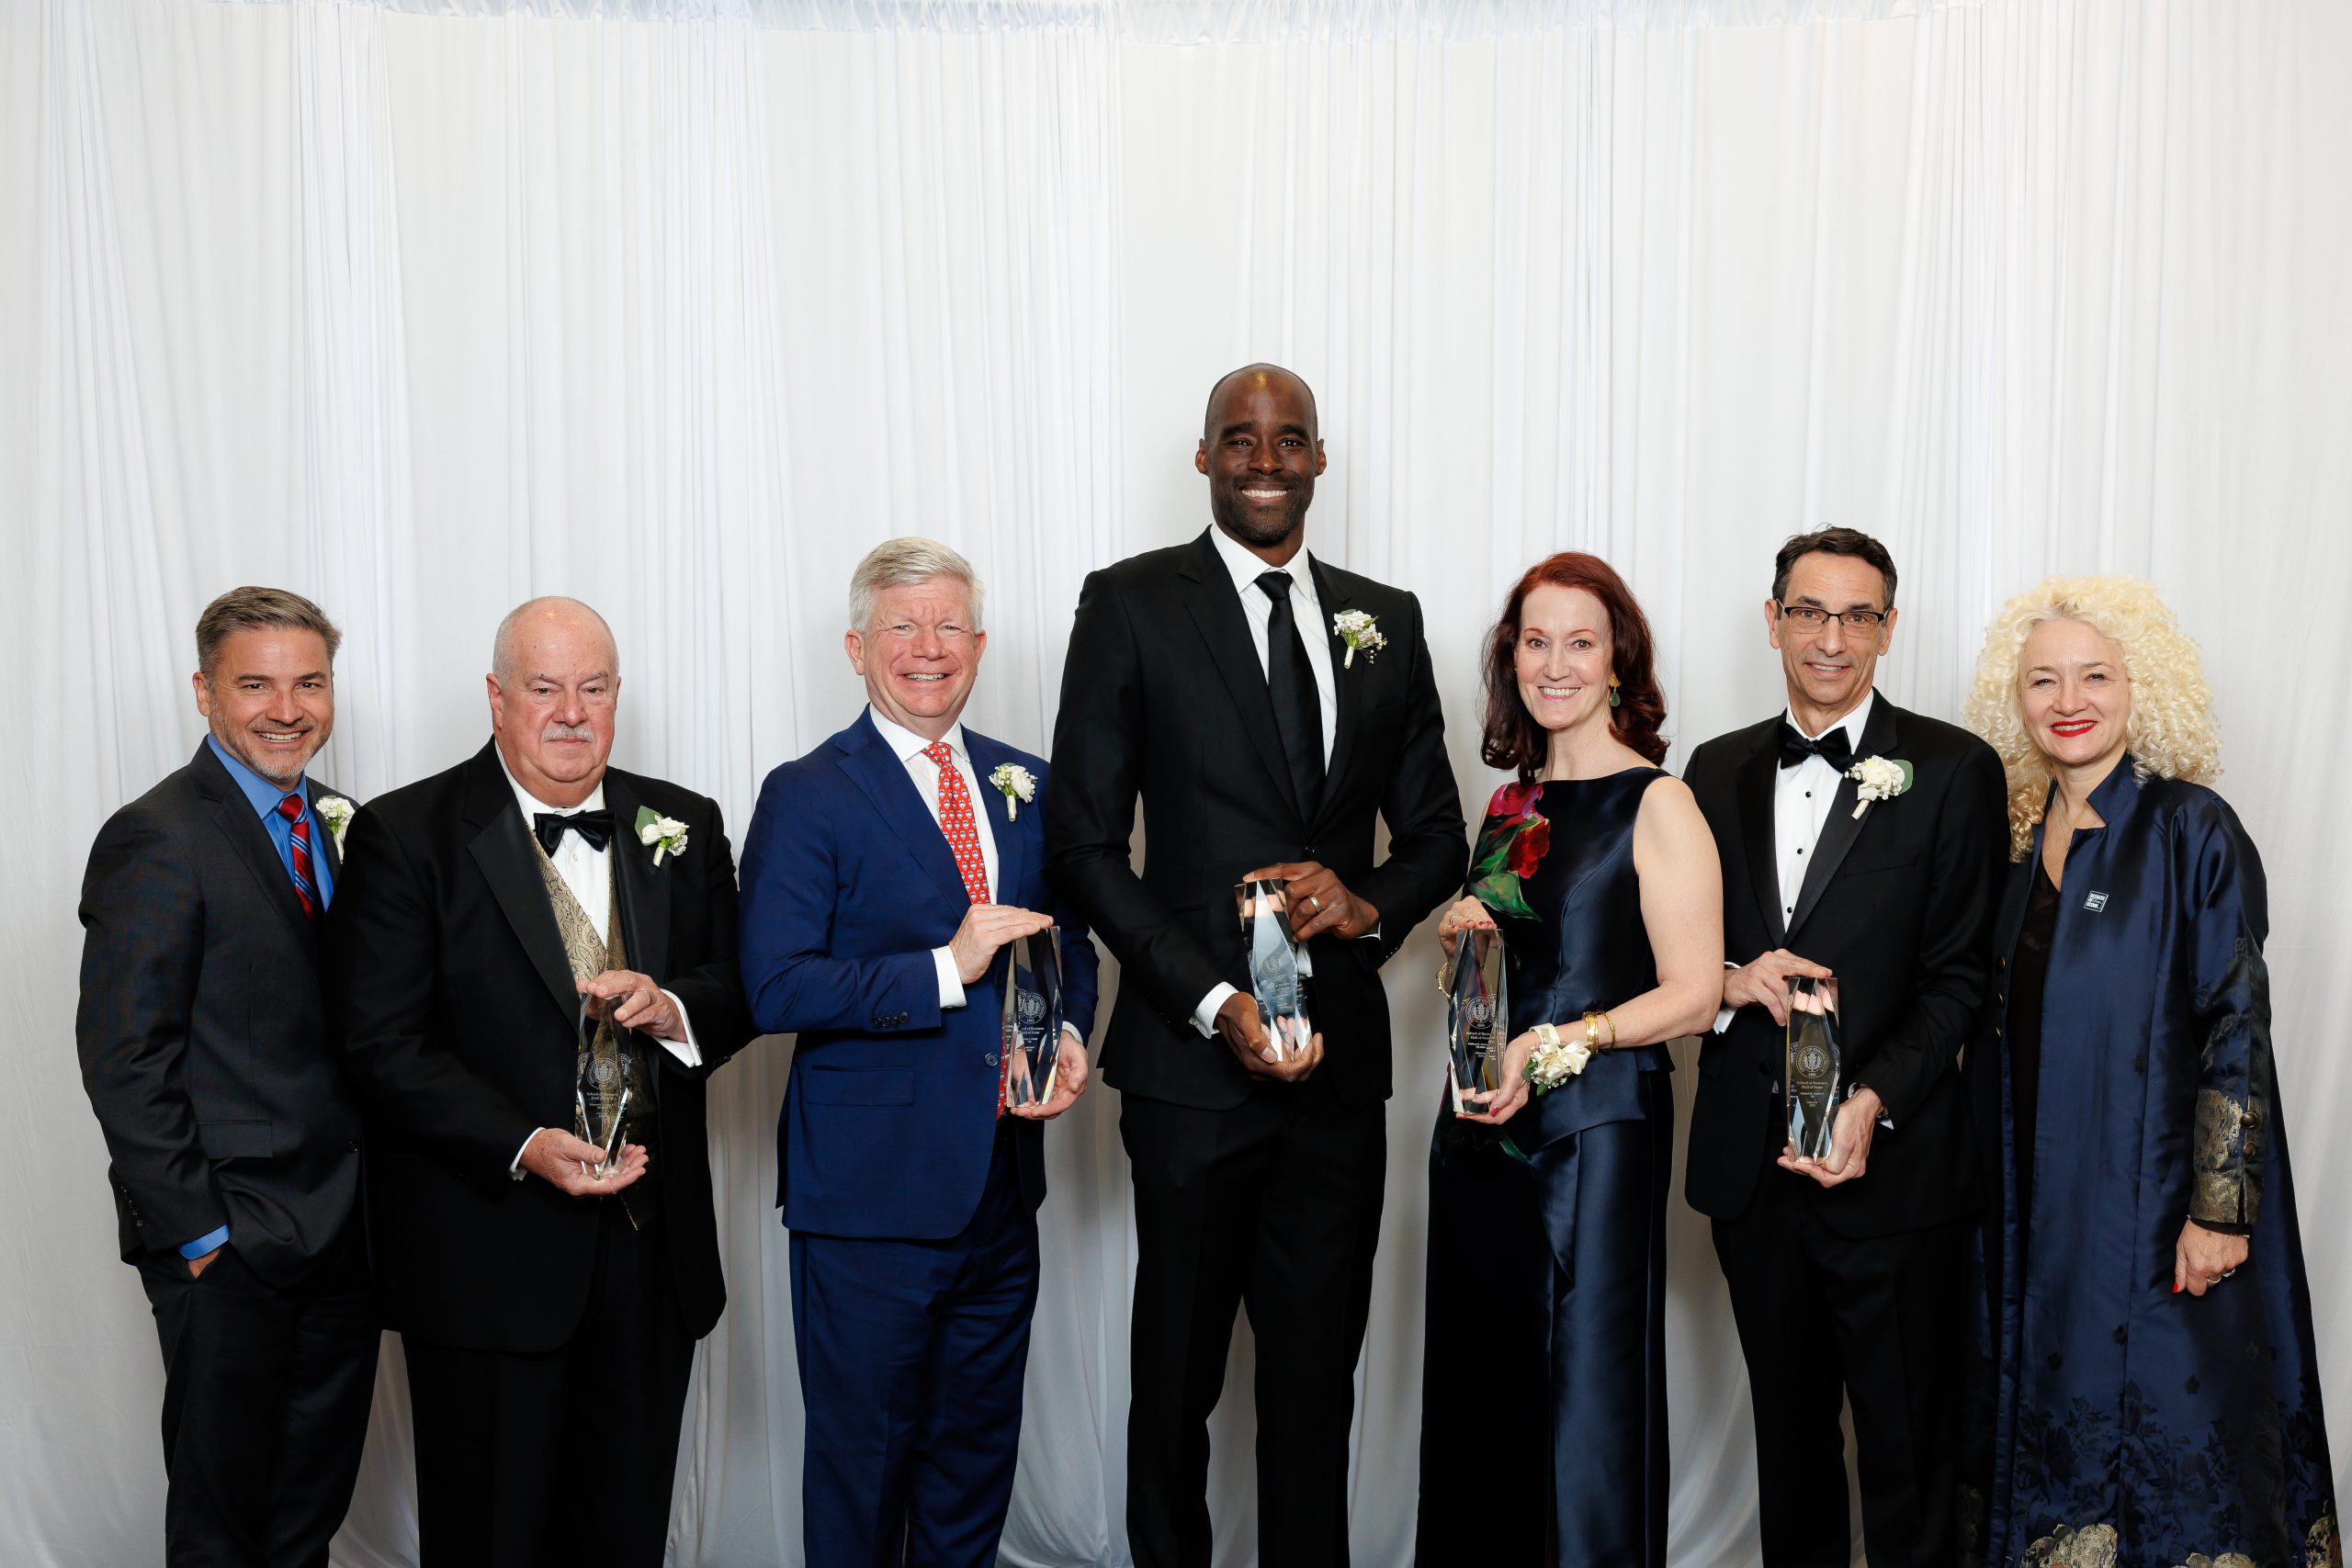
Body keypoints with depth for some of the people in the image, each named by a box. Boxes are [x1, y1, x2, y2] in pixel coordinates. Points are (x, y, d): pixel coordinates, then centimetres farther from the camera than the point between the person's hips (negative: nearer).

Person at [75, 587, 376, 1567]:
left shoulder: (340, 825, 8)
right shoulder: (158, 840, -13)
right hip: (230, 1244, -6)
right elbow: (122, 1057, -16)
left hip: (343, 1230, 7)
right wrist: (196, 1231, -16)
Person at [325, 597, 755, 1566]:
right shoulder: (405, 834, -6)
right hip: (490, 1252, -3)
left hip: (653, 1246, 4)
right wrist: (526, 1147, -21)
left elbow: (743, 988, 9)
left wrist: (670, 1009, -14)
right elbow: (383, 1043, -11)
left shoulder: (684, 828, 7)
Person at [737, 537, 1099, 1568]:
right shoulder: (807, 797, -8)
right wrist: (946, 969, -22)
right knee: (862, 1454, 8)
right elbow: (776, 989, -16)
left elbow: (1068, 941, 17)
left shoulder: (1028, 786, 9)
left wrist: (1069, 1034, -3)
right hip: (872, 1190, -5)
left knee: (979, 1446, 18)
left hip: (1002, 1186, 5)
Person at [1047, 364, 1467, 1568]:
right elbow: (1086, 845, -5)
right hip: (1194, 1054, -3)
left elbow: (1434, 834, 14)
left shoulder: (1385, 621, 10)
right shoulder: (1130, 605, -1)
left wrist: (1369, 906, -9)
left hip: (1341, 1058, 3)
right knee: (1178, 1370, 10)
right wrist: (1214, 1003, -14)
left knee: (1319, 1370, 12)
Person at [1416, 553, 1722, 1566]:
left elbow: (1693, 995, -10)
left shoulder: (1658, 805, -5)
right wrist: (1457, 943, 2)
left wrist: (1556, 1044, -20)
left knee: (1585, 1407, 0)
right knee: (1479, 1401, 11)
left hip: (1596, 1133, -6)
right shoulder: (1512, 807, 14)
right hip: (1480, 1131, 6)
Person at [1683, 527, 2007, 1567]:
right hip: (1751, 1160, 4)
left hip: (1895, 1167, -4)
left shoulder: (1953, 770, -3)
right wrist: (1729, 978, -9)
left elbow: (1963, 975, -7)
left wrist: (1874, 1101, -19)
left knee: (1908, 1447, 6)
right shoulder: (1718, 769, 10)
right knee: (1787, 1431, 18)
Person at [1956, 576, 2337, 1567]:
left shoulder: (2190, 827, -10)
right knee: (2054, 1416, 15)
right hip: (2036, 1200, 6)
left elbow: (2237, 1025, -13)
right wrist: (1988, 1179, 8)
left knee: (2164, 1429, 2)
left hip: (2155, 1200, -6)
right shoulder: (2022, 838, 8)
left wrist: (2219, 1209, -17)